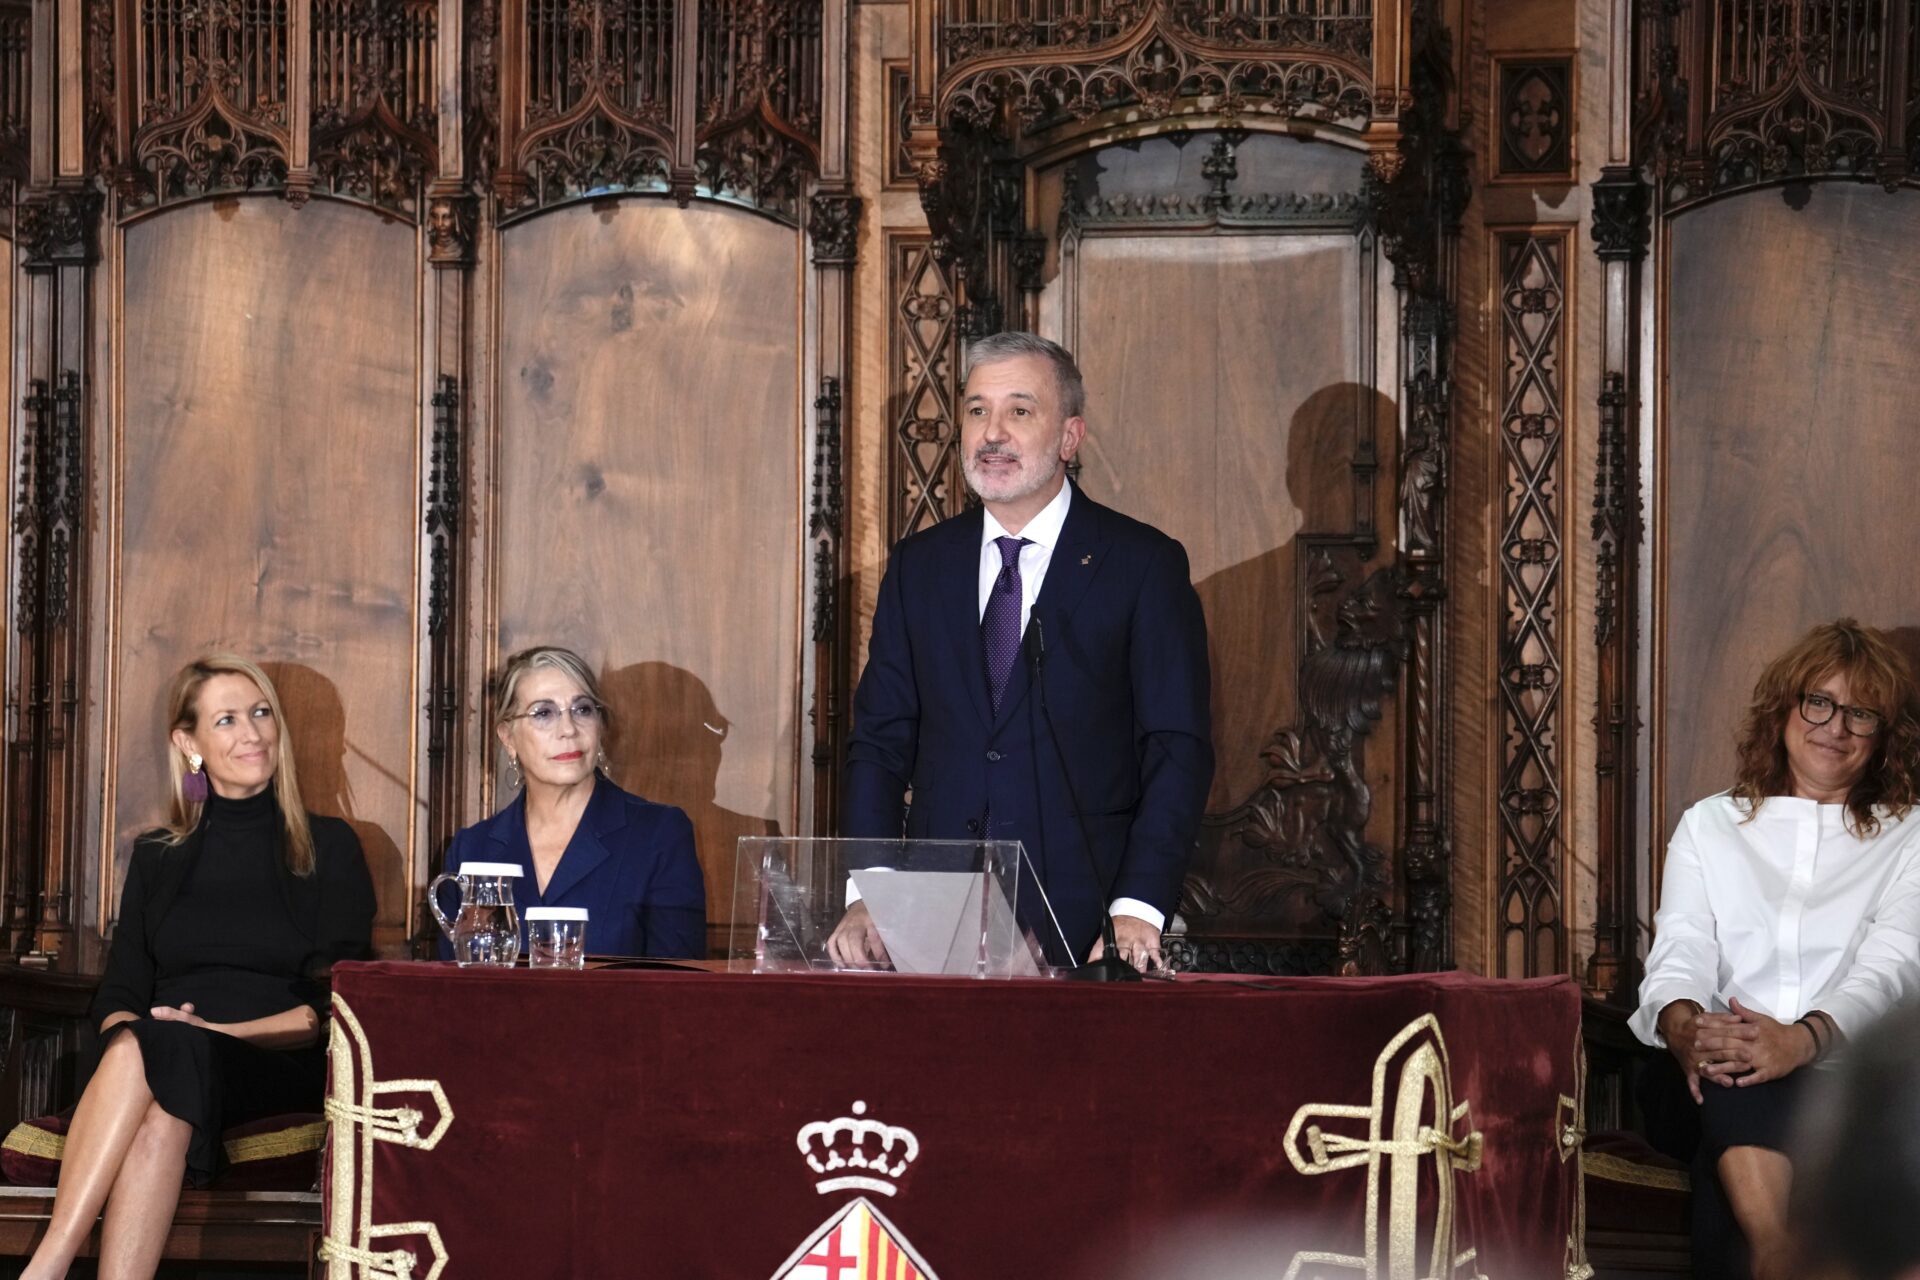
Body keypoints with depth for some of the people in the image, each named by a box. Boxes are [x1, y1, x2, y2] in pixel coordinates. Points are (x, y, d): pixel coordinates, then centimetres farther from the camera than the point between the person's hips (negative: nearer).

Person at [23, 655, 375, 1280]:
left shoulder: (329, 847, 12)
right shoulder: (156, 858, 22)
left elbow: (338, 1004, 3)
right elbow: (118, 993, 16)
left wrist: (223, 1033, -12)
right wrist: (126, 1032, -10)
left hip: (281, 1071, -2)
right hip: (166, 1067, 2)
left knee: (155, 1053, -36)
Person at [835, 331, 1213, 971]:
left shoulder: (1145, 564, 0)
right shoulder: (918, 564, 12)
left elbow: (1178, 750, -5)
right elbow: (880, 741, 9)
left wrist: (1138, 911, -17)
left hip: (1083, 924, -3)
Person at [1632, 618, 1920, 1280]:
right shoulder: (1709, 825, 22)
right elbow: (1679, 952, 8)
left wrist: (1801, 1039, -23)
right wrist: (1684, 1025, -18)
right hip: (1716, 1072, 1)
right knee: (1733, 1086, -36)